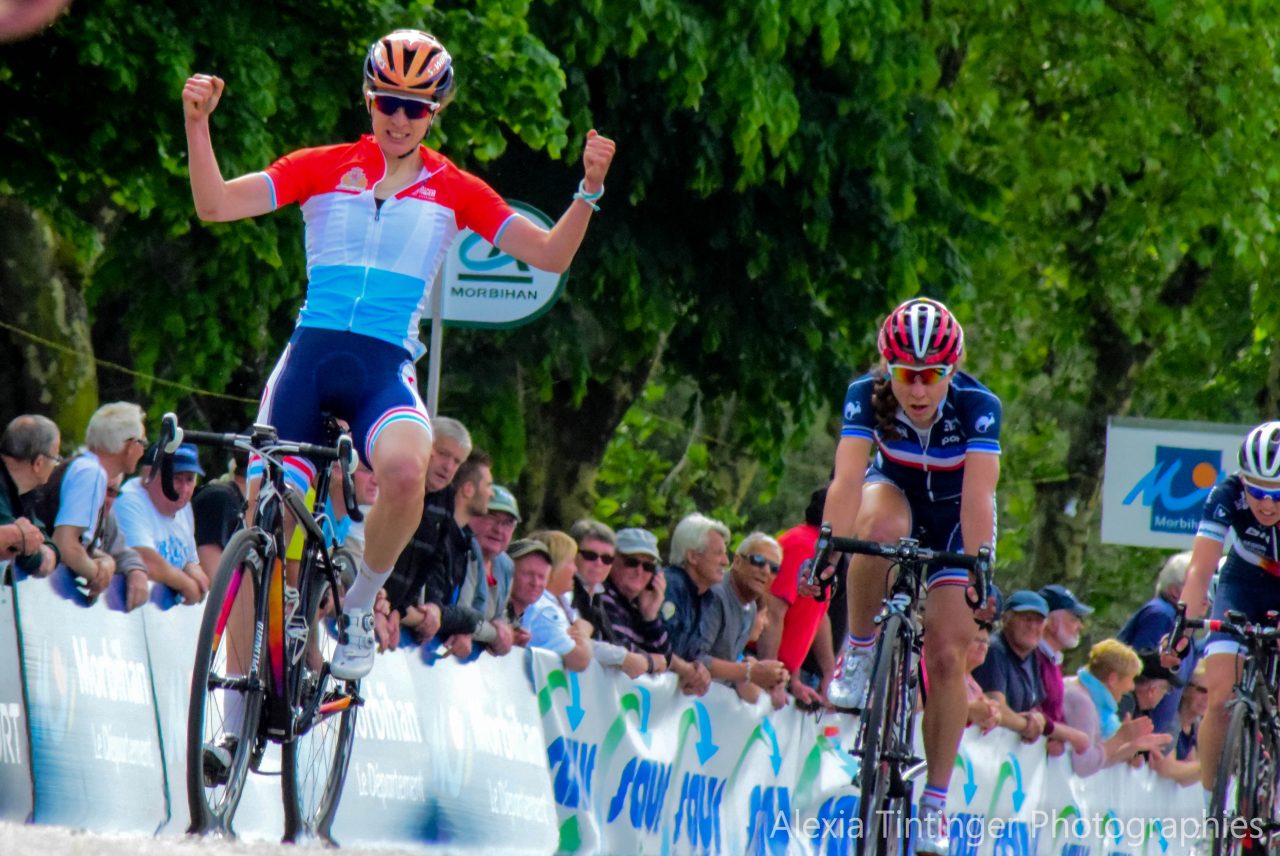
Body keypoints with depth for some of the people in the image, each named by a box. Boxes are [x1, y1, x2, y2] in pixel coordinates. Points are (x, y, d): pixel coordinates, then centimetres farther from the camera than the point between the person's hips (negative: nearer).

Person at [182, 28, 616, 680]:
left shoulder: (455, 191, 11)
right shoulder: (324, 169, 9)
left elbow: (550, 255, 8)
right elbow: (215, 204, 2)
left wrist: (588, 190, -8)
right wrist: (197, 121, -12)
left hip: (385, 365, -1)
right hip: (309, 355, 1)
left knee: (404, 470, -34)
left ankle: (359, 607, -6)